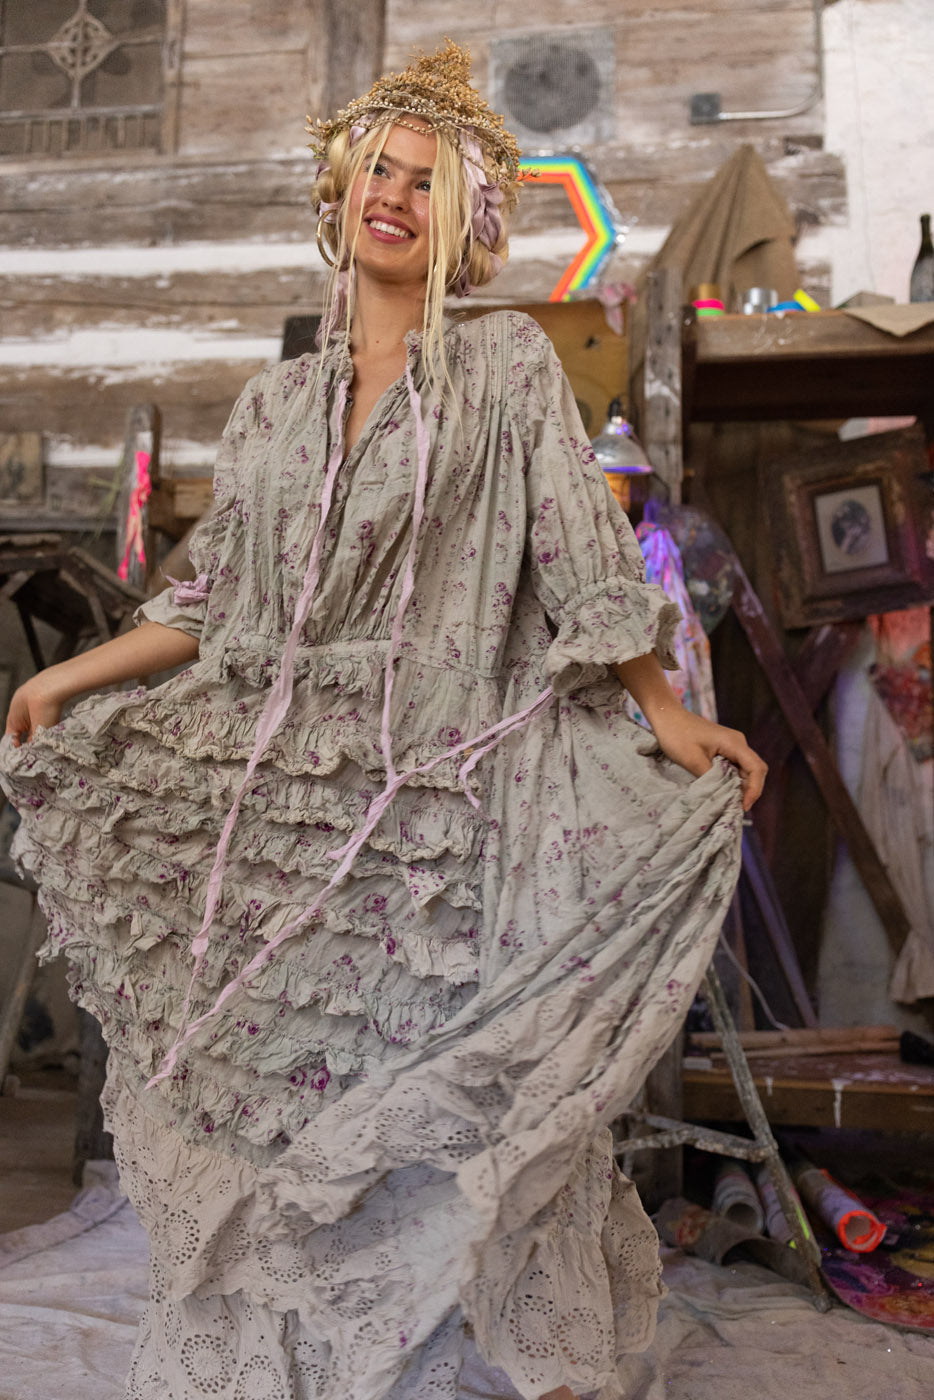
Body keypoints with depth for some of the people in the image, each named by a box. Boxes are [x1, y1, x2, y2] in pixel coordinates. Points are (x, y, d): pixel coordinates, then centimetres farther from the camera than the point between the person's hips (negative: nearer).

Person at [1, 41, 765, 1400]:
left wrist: (669, 717, -7)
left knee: (422, 1103, 3)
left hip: (435, 796, -4)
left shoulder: (508, 363, 2)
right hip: (276, 799, 4)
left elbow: (580, 561, -2)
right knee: (273, 1090, 11)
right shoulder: (275, 402, 12)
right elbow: (216, 599, 14)